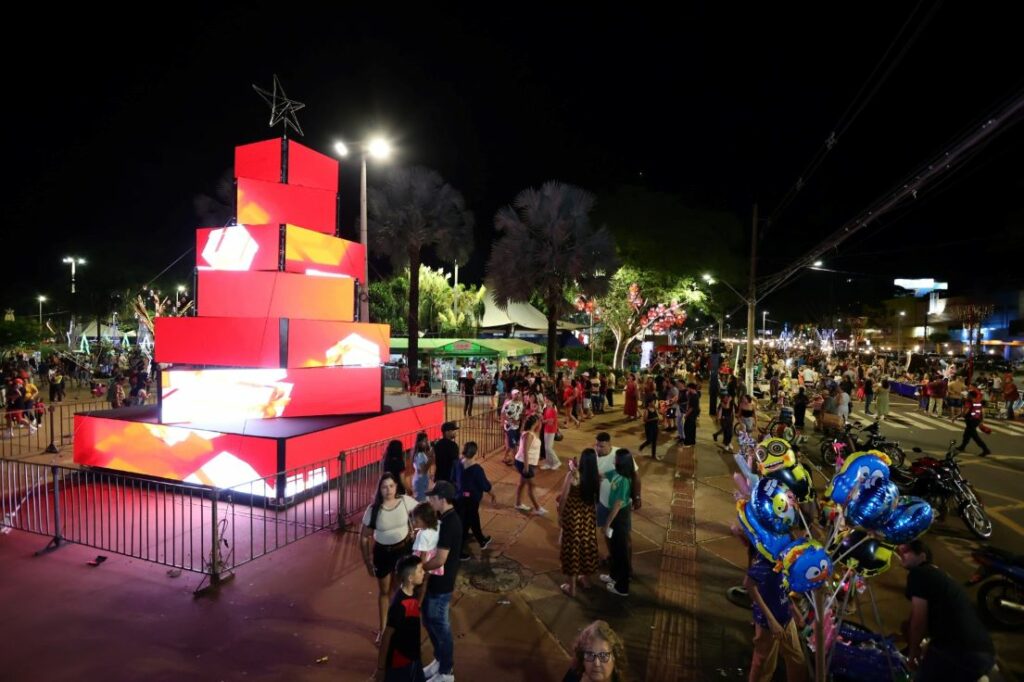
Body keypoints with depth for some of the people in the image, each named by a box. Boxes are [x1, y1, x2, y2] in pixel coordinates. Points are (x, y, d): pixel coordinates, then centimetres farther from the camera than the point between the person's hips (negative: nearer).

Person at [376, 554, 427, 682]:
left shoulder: (411, 594, -5)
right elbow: (386, 637, -22)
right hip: (399, 660, -8)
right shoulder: (399, 604, -30)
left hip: (412, 656, 8)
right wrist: (380, 668, -15)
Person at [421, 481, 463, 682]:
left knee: (440, 626, 8)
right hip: (436, 580, 9)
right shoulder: (447, 518, 3)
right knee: (430, 621, 23)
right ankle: (440, 660, 41)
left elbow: (440, 560, -28)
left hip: (441, 583, -9)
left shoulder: (449, 524, -28)